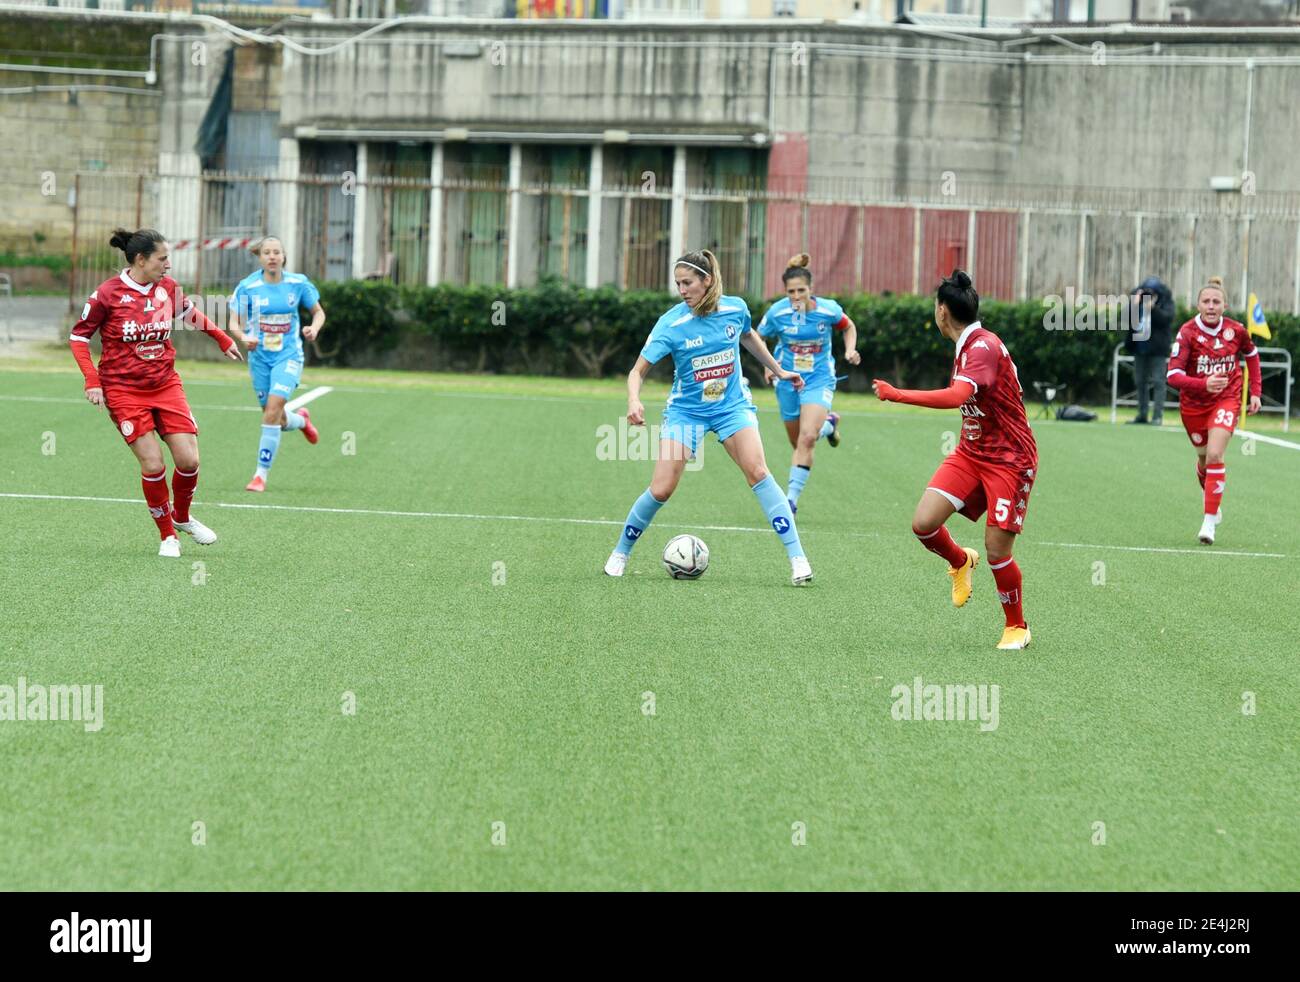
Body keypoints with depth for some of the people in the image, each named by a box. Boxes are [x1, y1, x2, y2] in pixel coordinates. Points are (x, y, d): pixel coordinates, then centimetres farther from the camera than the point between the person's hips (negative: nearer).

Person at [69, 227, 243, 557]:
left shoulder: (168, 287, 2)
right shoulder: (107, 294, -11)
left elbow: (190, 313, 24)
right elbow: (78, 337, -2)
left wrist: (222, 338, 28)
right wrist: (92, 381, -11)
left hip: (166, 386, 4)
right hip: (124, 391, -4)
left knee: (188, 460, -7)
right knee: (153, 465, -12)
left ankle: (181, 516, 23)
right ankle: (167, 535, 8)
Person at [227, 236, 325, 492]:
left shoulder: (298, 283, -5)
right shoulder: (248, 286, -7)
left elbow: (319, 312, 8)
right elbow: (233, 322, -6)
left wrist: (314, 328, -14)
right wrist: (244, 337, -28)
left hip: (288, 355, -2)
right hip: (259, 356, 2)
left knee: (273, 409, -19)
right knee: (276, 419, 9)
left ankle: (261, 474, -12)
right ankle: (301, 420, 48)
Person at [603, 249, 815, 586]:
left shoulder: (735, 308, -8)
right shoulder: (671, 324, -17)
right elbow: (638, 370, -16)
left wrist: (778, 369, 25)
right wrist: (634, 401, -36)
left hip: (732, 406, 1)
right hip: (685, 410, -1)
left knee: (758, 472, -19)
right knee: (661, 490, -10)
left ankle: (798, 558, -16)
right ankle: (620, 554, 14)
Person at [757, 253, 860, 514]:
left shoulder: (828, 309, -16)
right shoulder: (778, 312, -16)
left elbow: (849, 327, 6)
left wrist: (850, 350, -11)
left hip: (819, 378, -2)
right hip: (787, 379, 2)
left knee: (807, 438, -22)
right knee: (798, 442, 15)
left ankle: (792, 499, -14)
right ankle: (828, 424, 51)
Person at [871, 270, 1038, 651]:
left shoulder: (984, 347, -22)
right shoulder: (966, 346, 8)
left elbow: (957, 396, -37)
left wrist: (898, 395, -35)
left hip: (1009, 460, -8)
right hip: (970, 452, 8)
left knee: (996, 551, -8)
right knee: (923, 523, -9)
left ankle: (1017, 626, 15)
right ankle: (961, 562, 24)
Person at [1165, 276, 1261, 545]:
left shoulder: (1236, 331, -11)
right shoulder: (1187, 333, -19)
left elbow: (1251, 355, 12)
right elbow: (1173, 375, -27)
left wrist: (1255, 391, 8)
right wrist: (1204, 384, -43)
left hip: (1226, 399, 0)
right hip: (1193, 404, 1)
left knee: (1214, 455, -19)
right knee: (1204, 458, 15)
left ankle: (1209, 522, -16)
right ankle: (1210, 499, 48)